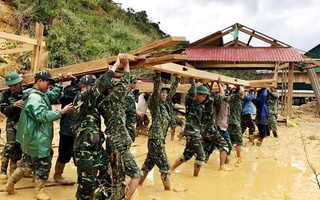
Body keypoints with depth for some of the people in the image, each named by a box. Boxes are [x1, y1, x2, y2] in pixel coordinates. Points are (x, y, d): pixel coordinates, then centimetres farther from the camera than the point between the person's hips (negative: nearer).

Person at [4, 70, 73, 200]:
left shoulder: (41, 94, 10)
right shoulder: (34, 97, -21)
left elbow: (54, 95, 21)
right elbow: (43, 116, -28)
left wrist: (59, 82, 10)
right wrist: (62, 111, -29)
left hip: (35, 137, 11)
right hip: (37, 138, -11)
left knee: (27, 163, 21)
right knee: (44, 163, 2)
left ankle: (10, 184, 31)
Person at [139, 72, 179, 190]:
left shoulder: (165, 104, 12)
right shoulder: (155, 103, -8)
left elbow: (173, 91, 18)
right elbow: (156, 89, -21)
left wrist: (177, 78, 17)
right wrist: (158, 74, -25)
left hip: (160, 139, 8)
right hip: (155, 138, -8)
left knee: (149, 163, 16)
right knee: (164, 166, -5)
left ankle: (139, 183, 27)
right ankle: (168, 189, 3)